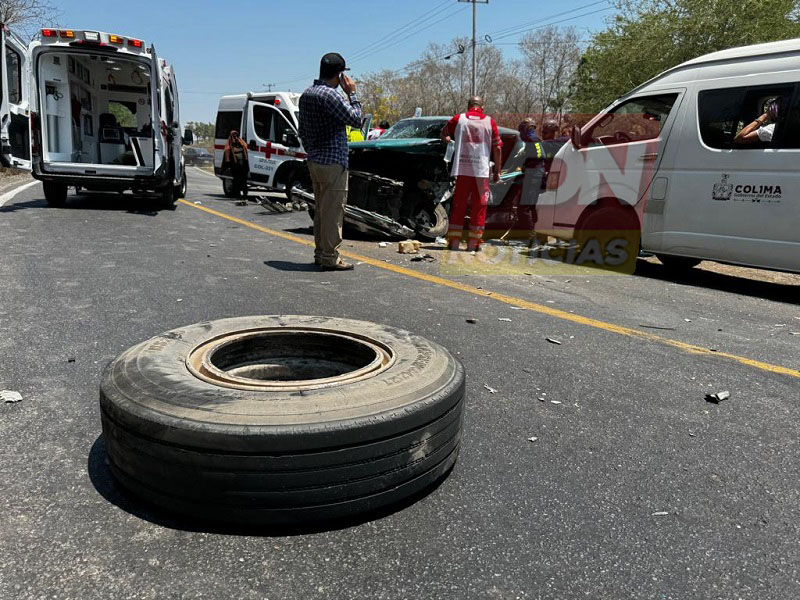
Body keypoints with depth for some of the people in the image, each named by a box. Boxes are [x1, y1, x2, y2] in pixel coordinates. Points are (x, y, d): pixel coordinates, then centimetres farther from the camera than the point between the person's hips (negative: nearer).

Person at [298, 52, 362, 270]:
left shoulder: (306, 95, 13)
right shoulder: (330, 95, -16)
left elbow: (302, 131, 19)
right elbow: (355, 119, -13)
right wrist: (352, 93, -3)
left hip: (314, 162, 9)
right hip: (333, 163, -9)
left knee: (321, 210, 16)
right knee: (333, 211, -4)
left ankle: (320, 253, 22)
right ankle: (330, 257, -1)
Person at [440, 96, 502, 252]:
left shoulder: (458, 119, 7)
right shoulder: (490, 122, 5)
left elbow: (444, 134, 21)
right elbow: (497, 148, 2)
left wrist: (449, 139, 42)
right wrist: (497, 170, 8)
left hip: (462, 169, 1)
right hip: (482, 170, -1)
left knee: (458, 206, 8)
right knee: (479, 207, 6)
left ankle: (454, 242, 9)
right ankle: (473, 243, 6)